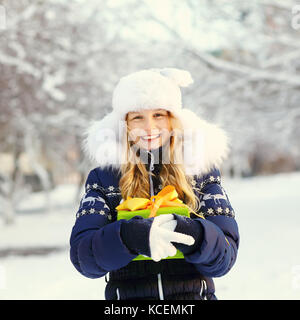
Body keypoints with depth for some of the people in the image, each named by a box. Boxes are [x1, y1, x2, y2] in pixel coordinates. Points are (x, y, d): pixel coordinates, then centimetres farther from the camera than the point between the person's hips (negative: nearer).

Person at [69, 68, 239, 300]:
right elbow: (81, 255, -3)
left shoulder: (202, 171, 9)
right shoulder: (103, 178, 8)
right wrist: (131, 236, -20)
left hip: (193, 292, 0)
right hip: (127, 294, 0)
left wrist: (189, 233, -19)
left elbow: (225, 255, 1)